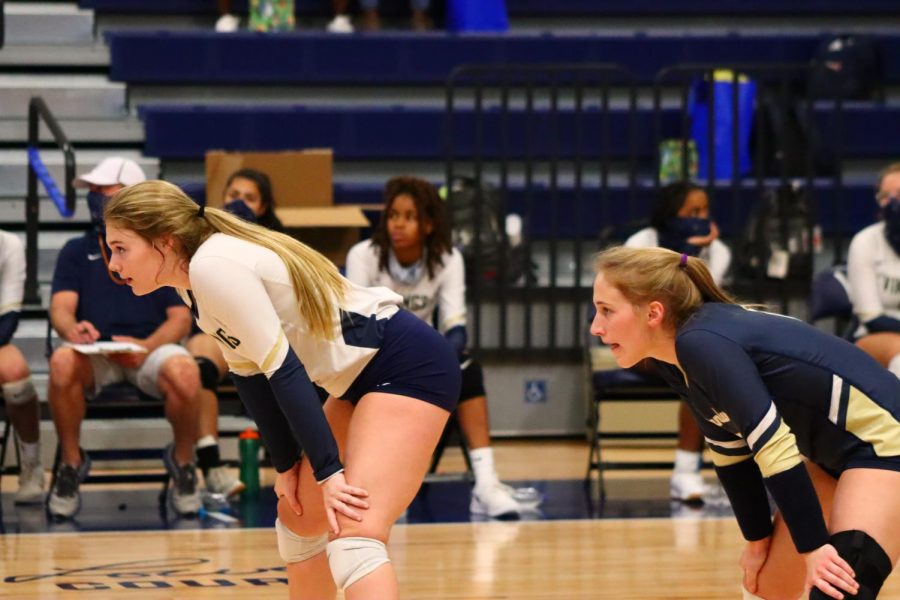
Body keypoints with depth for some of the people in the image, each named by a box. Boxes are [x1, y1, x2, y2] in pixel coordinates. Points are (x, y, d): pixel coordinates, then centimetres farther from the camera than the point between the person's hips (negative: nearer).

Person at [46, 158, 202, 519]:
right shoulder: (77, 252, 17)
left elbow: (181, 319, 5)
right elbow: (61, 307, 3)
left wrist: (146, 347, -17)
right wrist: (71, 329, -24)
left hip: (151, 347, -1)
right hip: (92, 351, 1)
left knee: (185, 375, -36)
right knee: (62, 363, -36)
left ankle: (182, 462, -5)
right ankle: (71, 463, -13)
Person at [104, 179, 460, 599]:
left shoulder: (212, 266, -20)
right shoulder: (193, 285, 8)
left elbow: (284, 370, -23)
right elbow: (251, 374, 14)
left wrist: (328, 471, -21)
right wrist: (286, 465, 12)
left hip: (409, 366, -11)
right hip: (363, 375, 11)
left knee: (354, 536, -23)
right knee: (298, 515, 20)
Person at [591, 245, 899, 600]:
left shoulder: (701, 343, -25)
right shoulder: (673, 362, 2)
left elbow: (774, 446, -27)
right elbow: (730, 451, 13)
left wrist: (813, 546, -23)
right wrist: (758, 539, 16)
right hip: (833, 453, 10)